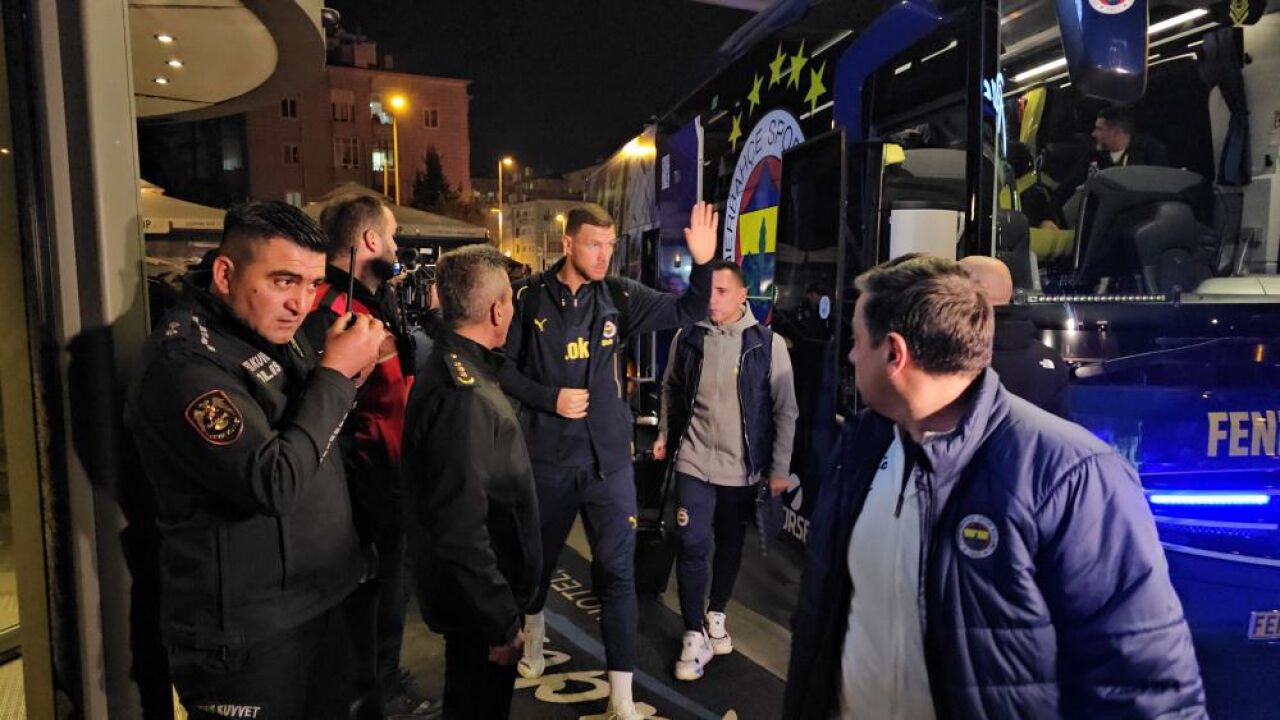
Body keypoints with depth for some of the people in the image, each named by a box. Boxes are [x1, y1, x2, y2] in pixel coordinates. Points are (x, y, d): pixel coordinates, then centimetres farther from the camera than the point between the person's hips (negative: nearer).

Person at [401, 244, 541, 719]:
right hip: (480, 605, -9)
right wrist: (502, 624, -22)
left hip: (481, 592, 9)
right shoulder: (462, 396, -29)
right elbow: (460, 532, -31)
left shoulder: (455, 366, 4)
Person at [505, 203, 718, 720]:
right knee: (538, 557, 20)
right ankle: (532, 639, 51)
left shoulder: (619, 296, -3)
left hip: (608, 455, 0)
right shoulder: (530, 297, -6)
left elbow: (687, 312, -6)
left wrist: (702, 263, -21)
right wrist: (549, 398, -13)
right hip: (547, 455, 0)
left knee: (617, 569, 1)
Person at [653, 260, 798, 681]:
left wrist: (779, 468, -7)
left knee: (730, 546, 16)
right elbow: (671, 389, 13)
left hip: (744, 467, 0)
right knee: (692, 546, -1)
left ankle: (716, 615, 38)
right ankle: (694, 633, 16)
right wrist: (664, 435, 9)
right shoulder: (687, 338, -2)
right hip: (694, 461, 1)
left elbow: (785, 410, -6)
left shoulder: (768, 343, -9)